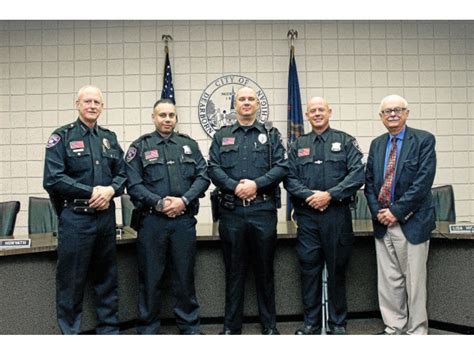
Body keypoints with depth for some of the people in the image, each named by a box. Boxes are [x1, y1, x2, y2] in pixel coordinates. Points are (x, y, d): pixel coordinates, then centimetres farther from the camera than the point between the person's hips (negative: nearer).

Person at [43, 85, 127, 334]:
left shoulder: (109, 138, 12)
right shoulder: (62, 136, -3)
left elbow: (122, 173, 12)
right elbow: (52, 179, -12)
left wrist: (111, 190, -10)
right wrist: (92, 191, -15)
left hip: (106, 217, 5)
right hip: (75, 219, -5)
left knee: (107, 278, 14)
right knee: (71, 282, 3)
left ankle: (109, 330, 27)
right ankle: (69, 332, 17)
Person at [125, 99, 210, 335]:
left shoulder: (189, 145, 12)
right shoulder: (140, 146, 5)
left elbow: (203, 177, 4)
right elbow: (134, 184, -4)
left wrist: (184, 200, -10)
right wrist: (159, 203, -14)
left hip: (184, 220, 2)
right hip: (152, 220, -2)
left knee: (185, 276, 10)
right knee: (150, 278, 6)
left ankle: (190, 327, 23)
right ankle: (147, 329, 20)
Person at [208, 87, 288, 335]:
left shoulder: (271, 134, 11)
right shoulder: (221, 136, 13)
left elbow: (282, 166, -1)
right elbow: (214, 169, 2)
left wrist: (256, 184, -13)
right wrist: (235, 186, -13)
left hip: (263, 210, 0)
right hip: (231, 211, 1)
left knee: (264, 269, 7)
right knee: (233, 270, 8)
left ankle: (269, 325, 19)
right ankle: (231, 326, 19)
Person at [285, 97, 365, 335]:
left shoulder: (345, 141, 7)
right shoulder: (298, 145, 13)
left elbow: (357, 174, -5)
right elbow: (290, 178, 5)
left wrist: (329, 195, -14)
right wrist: (309, 195, -12)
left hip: (337, 215, -2)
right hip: (307, 216, 2)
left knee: (337, 270, 5)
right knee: (309, 269, 5)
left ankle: (337, 323, 19)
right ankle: (311, 322, 18)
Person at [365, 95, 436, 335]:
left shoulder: (424, 140, -4)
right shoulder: (376, 144, 13)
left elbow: (423, 181, -13)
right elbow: (369, 182, 11)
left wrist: (396, 211, -15)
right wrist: (377, 212, -4)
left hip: (411, 222, -4)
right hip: (383, 224, 5)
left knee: (414, 281, 4)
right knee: (388, 281, 10)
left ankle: (416, 331, 18)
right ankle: (394, 327, 23)